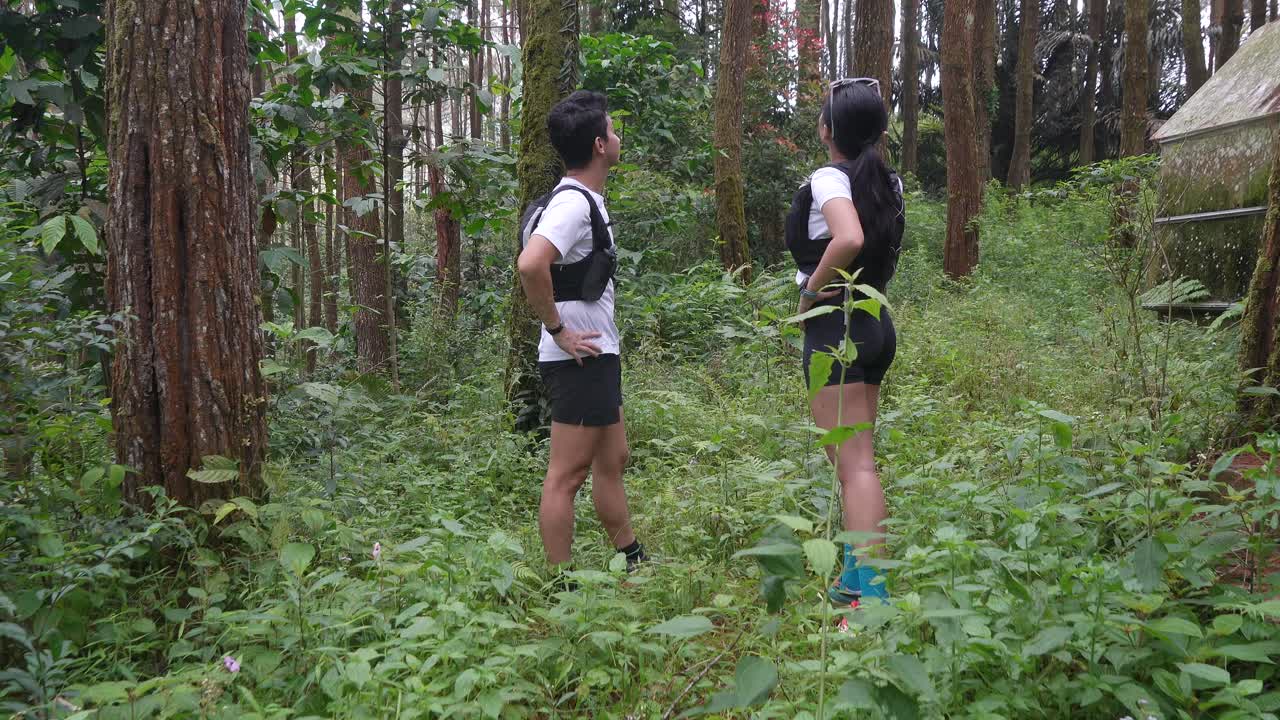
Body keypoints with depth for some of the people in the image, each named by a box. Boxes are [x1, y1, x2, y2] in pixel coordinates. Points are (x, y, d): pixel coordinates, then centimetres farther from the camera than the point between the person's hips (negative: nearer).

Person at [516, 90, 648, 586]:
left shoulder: (585, 199, 14)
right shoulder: (573, 203, -18)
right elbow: (530, 264, -34)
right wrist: (558, 330, -23)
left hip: (597, 357, 11)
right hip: (581, 357, -11)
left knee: (612, 460, 20)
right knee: (567, 474, -4)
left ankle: (632, 562, 34)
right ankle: (561, 588, 5)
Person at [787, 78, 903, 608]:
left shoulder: (828, 179, -14)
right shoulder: (887, 182, 8)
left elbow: (848, 238, -34)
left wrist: (810, 290, -16)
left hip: (837, 327, -8)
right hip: (876, 323, 8)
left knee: (855, 464, -8)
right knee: (853, 458, 17)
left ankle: (873, 596, -7)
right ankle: (856, 579, 26)